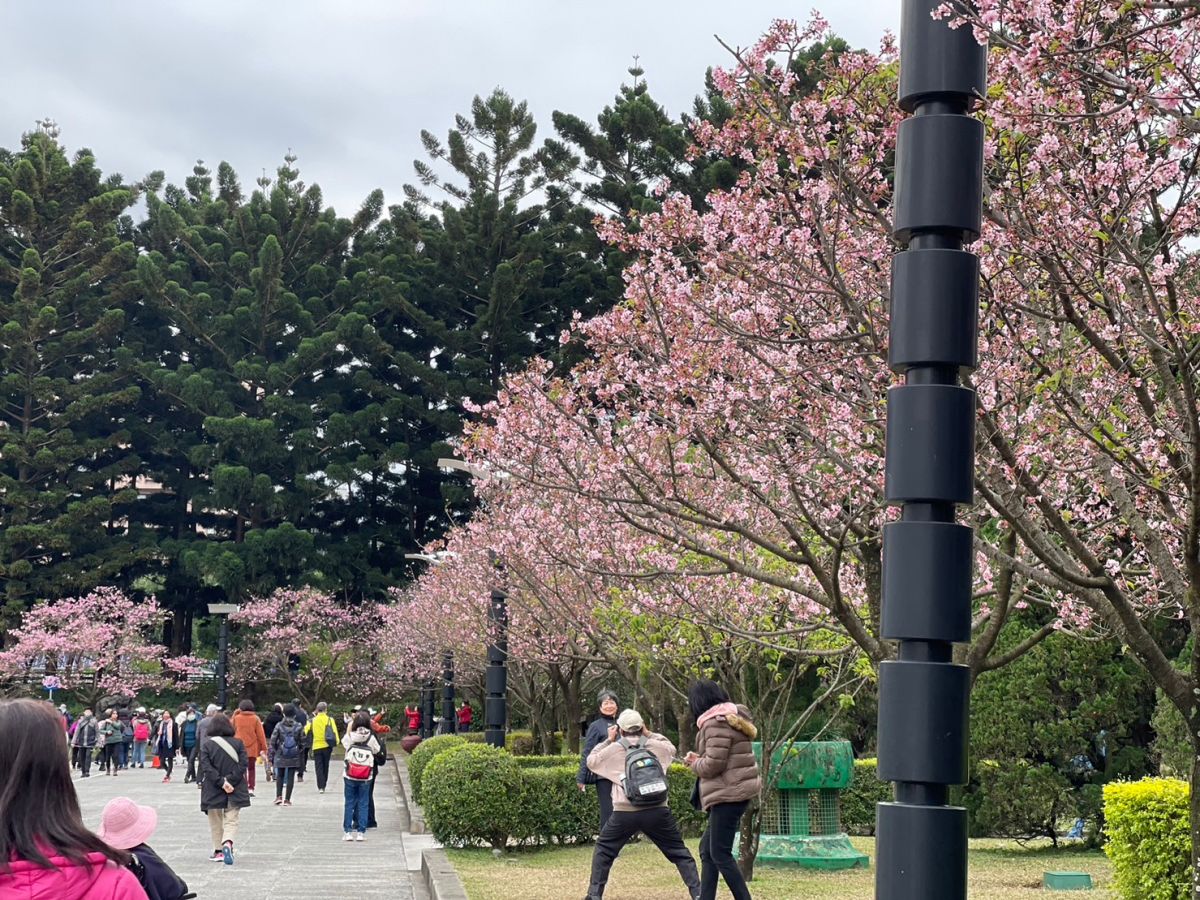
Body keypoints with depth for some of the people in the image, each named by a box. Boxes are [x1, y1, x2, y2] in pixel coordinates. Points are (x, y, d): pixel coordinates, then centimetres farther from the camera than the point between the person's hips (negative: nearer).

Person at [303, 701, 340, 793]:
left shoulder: (312, 721, -2)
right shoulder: (330, 720, -5)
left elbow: (305, 732, -1)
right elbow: (334, 732, -6)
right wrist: (335, 744, 1)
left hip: (316, 746, 0)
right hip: (327, 746, 0)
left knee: (319, 767, 4)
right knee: (325, 766, 14)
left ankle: (320, 787, -7)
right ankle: (323, 786, 19)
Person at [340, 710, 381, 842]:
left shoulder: (350, 737, -9)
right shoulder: (371, 738, -8)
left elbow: (344, 741, 13)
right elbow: (377, 750, 8)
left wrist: (351, 722, 19)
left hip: (350, 776, 0)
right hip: (366, 777, 0)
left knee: (349, 803, 8)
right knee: (363, 803, 7)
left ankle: (348, 831, 6)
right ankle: (361, 832, 5)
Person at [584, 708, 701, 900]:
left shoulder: (613, 749, 6)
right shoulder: (656, 746, 10)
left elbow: (590, 761, 22)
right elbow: (671, 748, 33)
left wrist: (608, 741, 26)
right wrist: (649, 734, 29)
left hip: (625, 812, -1)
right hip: (657, 810, 1)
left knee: (603, 850, 19)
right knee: (679, 852, 13)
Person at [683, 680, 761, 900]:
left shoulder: (716, 723, -15)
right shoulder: (730, 717, 16)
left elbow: (714, 764, -20)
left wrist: (694, 764, -1)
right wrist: (699, 759, 10)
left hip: (728, 794, -10)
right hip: (733, 791, 10)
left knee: (720, 853, -7)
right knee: (707, 848, 13)